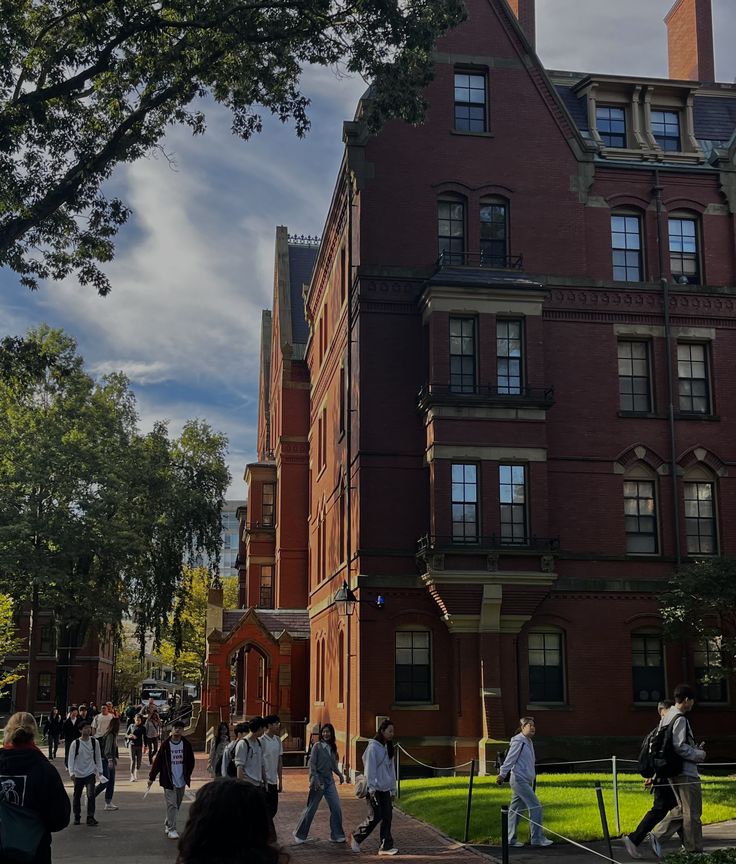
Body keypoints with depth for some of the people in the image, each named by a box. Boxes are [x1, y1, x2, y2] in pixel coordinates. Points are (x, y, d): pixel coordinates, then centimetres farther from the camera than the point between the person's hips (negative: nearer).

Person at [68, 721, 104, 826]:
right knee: (77, 796, 10)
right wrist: (71, 772, -16)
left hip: (90, 773, 0)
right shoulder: (75, 743, -6)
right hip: (78, 774, 0)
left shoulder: (95, 742, 0)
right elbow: (71, 758, -7)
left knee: (91, 795, -13)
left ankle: (90, 817, -8)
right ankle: (77, 817, 26)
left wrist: (100, 771, 6)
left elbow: (98, 757, 9)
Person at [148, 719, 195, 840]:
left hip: (181, 781, 4)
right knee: (171, 805, -9)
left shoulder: (186, 744, 2)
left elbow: (191, 761, 11)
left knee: (177, 805, 13)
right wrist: (151, 777, -4)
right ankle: (171, 829, -4)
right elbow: (157, 761, -5)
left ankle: (168, 824, 31)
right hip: (169, 780, -4)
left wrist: (187, 775, 7)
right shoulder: (165, 745, -7)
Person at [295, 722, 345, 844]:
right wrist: (315, 780, -21)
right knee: (311, 808, 3)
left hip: (329, 781, 6)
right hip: (318, 781, -6)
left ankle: (336, 835, 11)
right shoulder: (317, 747, -8)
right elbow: (312, 764, -12)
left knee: (336, 809, 1)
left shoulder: (333, 748, 8)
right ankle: (300, 834, 18)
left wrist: (339, 774, 5)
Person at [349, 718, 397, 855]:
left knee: (387, 817, 1)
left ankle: (386, 846, 4)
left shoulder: (388, 748, 13)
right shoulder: (373, 747, -11)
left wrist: (393, 789, 14)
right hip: (374, 789, -7)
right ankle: (356, 837, 13)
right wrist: (371, 788, -18)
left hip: (385, 789, 7)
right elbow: (369, 768, -15)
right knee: (375, 817, -7)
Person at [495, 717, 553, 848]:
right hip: (519, 779, -9)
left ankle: (511, 839, 14)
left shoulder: (528, 742, 17)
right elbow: (510, 759, -15)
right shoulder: (518, 741, -12)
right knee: (536, 807, -10)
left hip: (526, 781, 9)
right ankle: (537, 838, -7)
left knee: (515, 810, 10)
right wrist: (502, 774, -16)